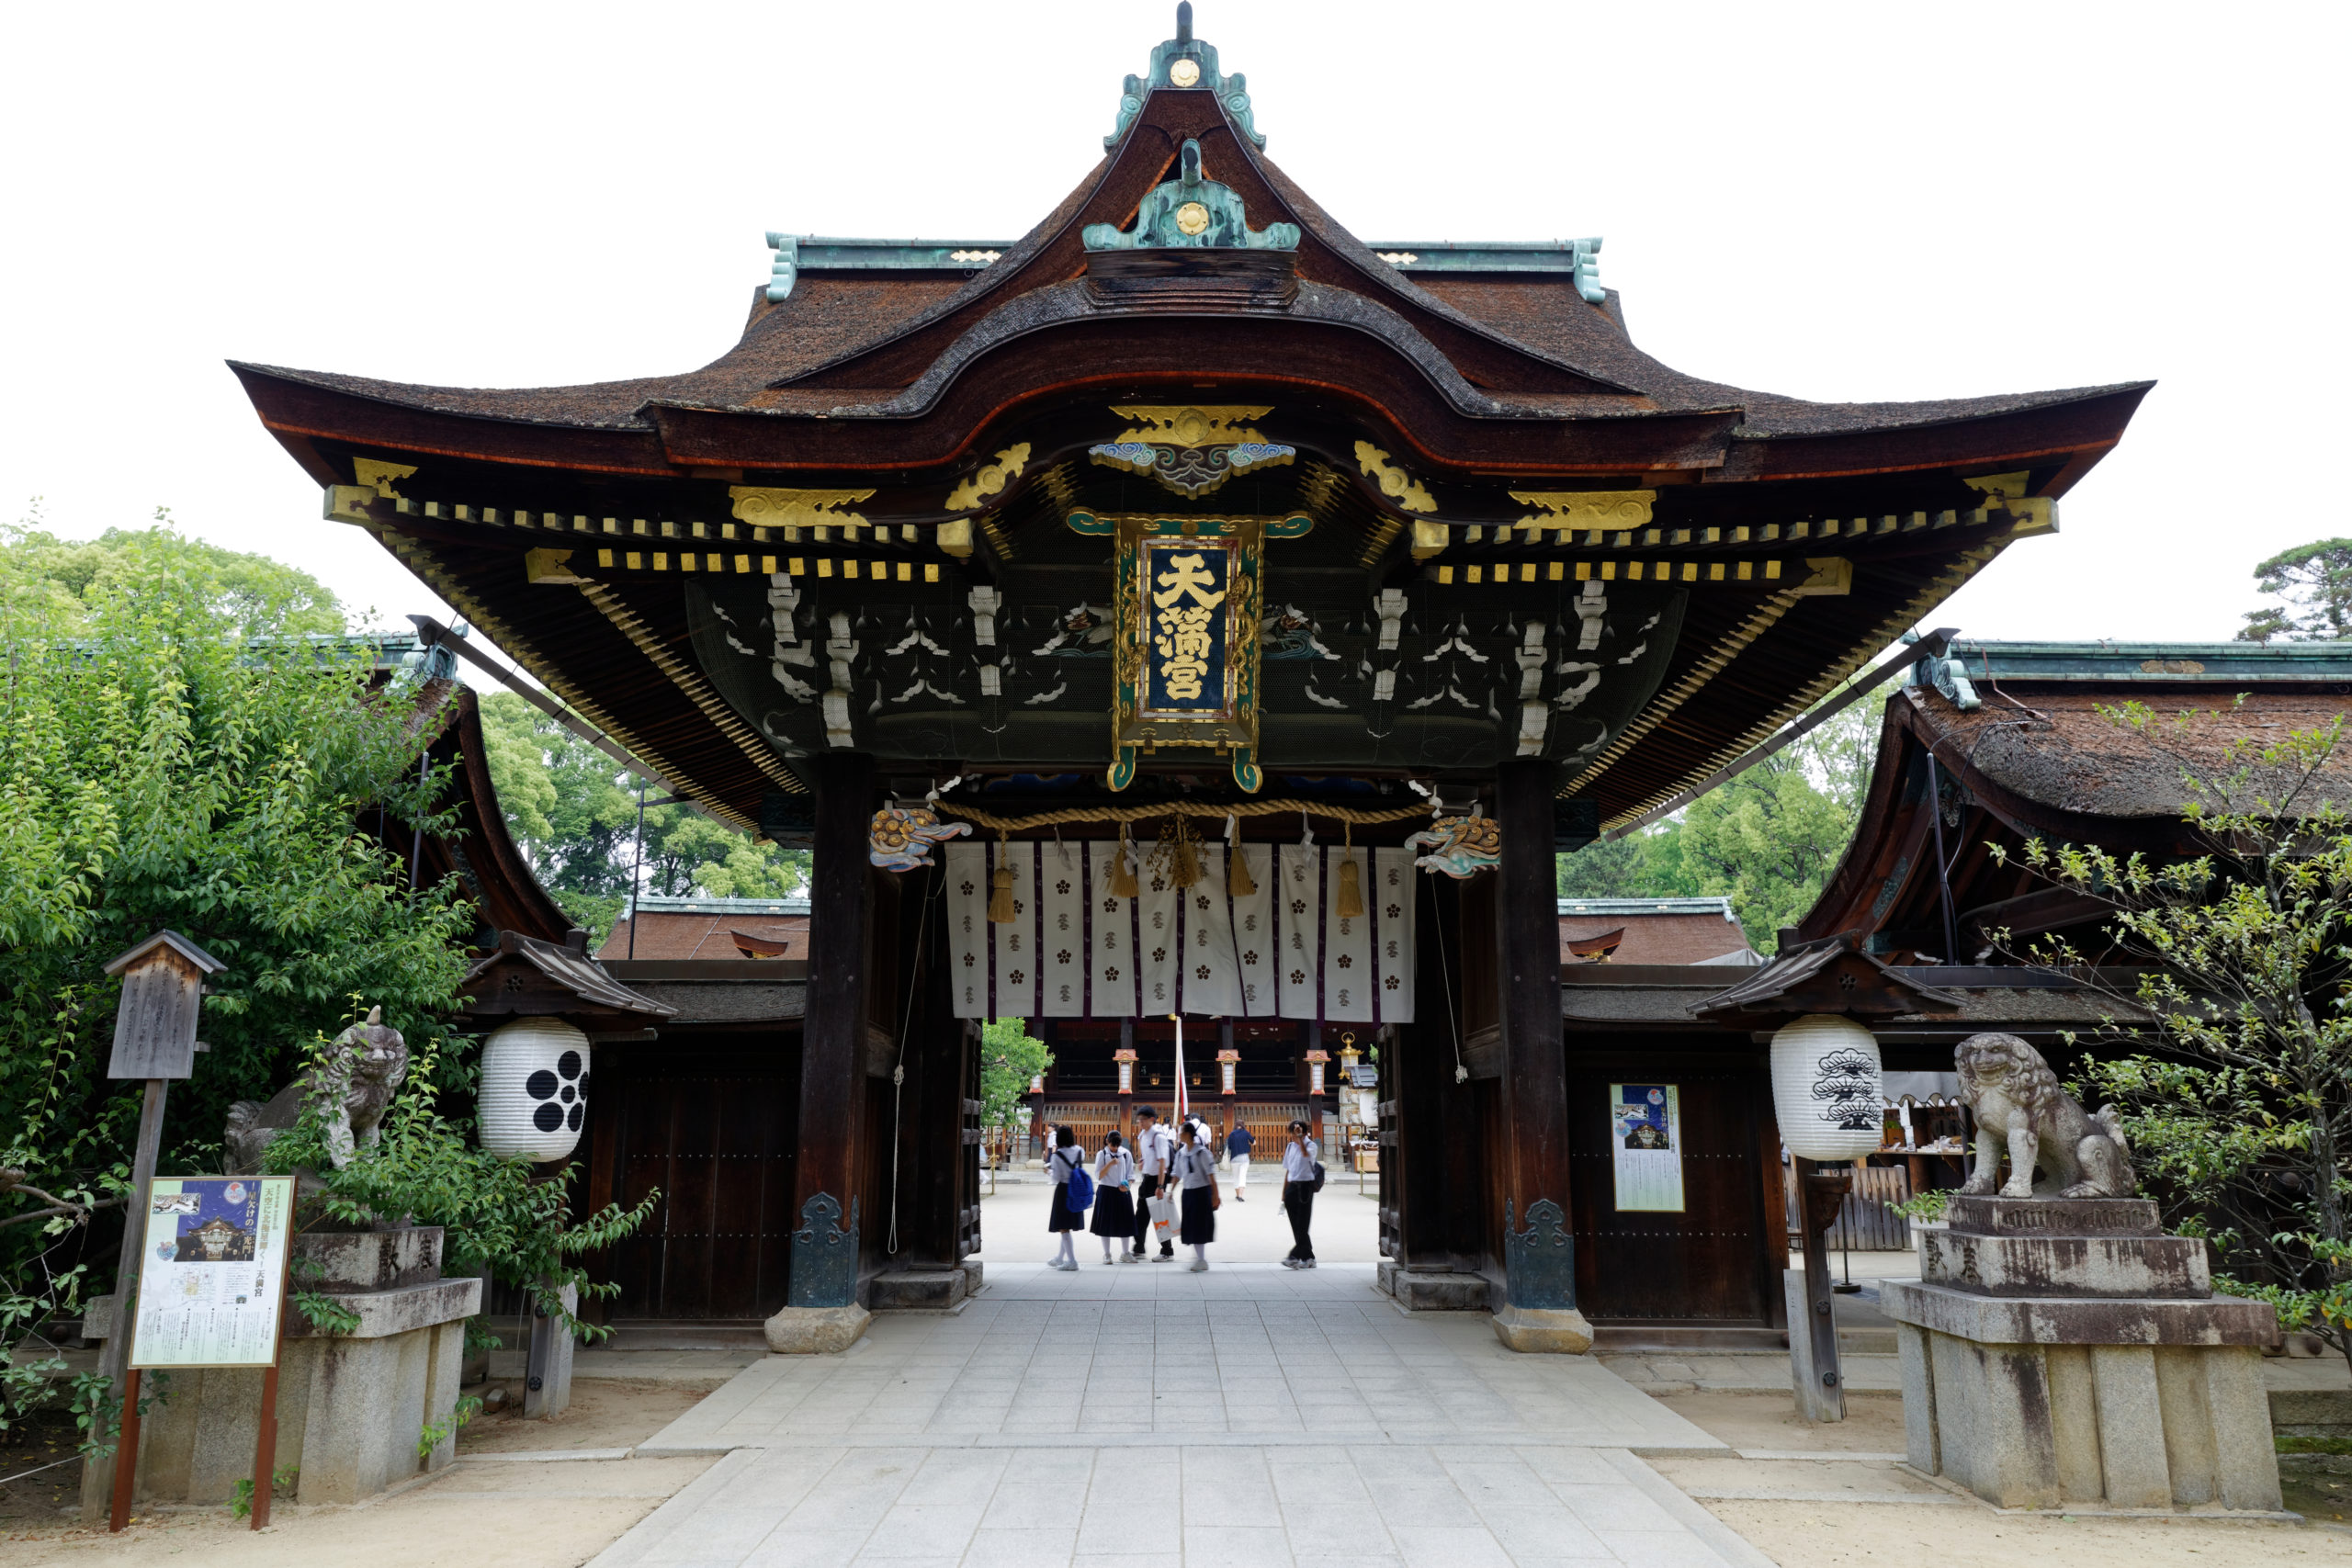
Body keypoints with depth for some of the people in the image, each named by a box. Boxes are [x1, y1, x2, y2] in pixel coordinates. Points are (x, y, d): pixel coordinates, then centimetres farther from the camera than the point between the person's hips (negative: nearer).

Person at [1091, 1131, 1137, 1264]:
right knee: (1106, 1223, 2)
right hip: (1106, 1191, -2)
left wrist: (1127, 1184, -13)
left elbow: (1131, 1174, 6)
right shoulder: (1102, 1155, -3)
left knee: (1125, 1222, 5)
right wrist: (1110, 1164, -20)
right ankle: (1106, 1254, 13)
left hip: (1122, 1192, 2)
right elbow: (1098, 1176, -8)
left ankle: (1125, 1253, 17)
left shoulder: (1126, 1154, 3)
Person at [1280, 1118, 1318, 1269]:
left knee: (1302, 1224, -6)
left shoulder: (1311, 1145, -5)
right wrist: (1284, 1195, 16)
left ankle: (1295, 1257, -9)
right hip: (1292, 1186, 7)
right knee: (1296, 1226, 7)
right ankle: (1308, 1258, 14)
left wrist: (1300, 1137, -29)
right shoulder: (1291, 1146, 13)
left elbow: (1306, 1154, -32)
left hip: (1305, 1186, -7)